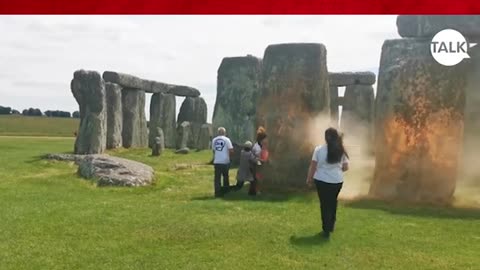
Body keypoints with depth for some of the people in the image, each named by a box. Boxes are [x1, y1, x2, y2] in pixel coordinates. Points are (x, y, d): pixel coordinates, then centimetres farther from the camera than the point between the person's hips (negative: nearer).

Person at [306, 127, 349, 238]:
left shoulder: (319, 149, -9)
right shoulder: (341, 151, -2)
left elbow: (313, 166, -6)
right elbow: (345, 167, 4)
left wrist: (309, 179, 8)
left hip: (322, 181, -3)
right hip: (337, 181, 3)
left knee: (325, 204, 8)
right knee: (332, 203, 22)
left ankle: (326, 230, 10)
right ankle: (331, 226, 33)